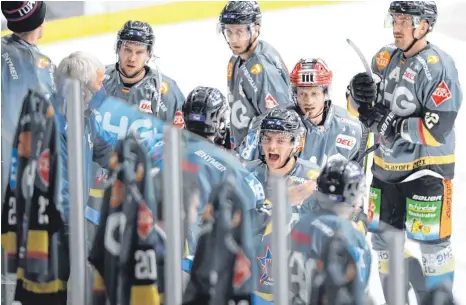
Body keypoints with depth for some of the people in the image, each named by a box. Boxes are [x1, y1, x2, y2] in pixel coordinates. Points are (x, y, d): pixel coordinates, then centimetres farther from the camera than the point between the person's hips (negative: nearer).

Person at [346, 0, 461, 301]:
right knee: (384, 237, 14)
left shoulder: (438, 66, -17)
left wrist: (389, 124, -24)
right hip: (386, 164, 7)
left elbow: (438, 129, -23)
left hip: (426, 168, -7)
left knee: (432, 241, -2)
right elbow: (361, 108, 11)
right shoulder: (386, 58, 5)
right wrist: (359, 93, -12)